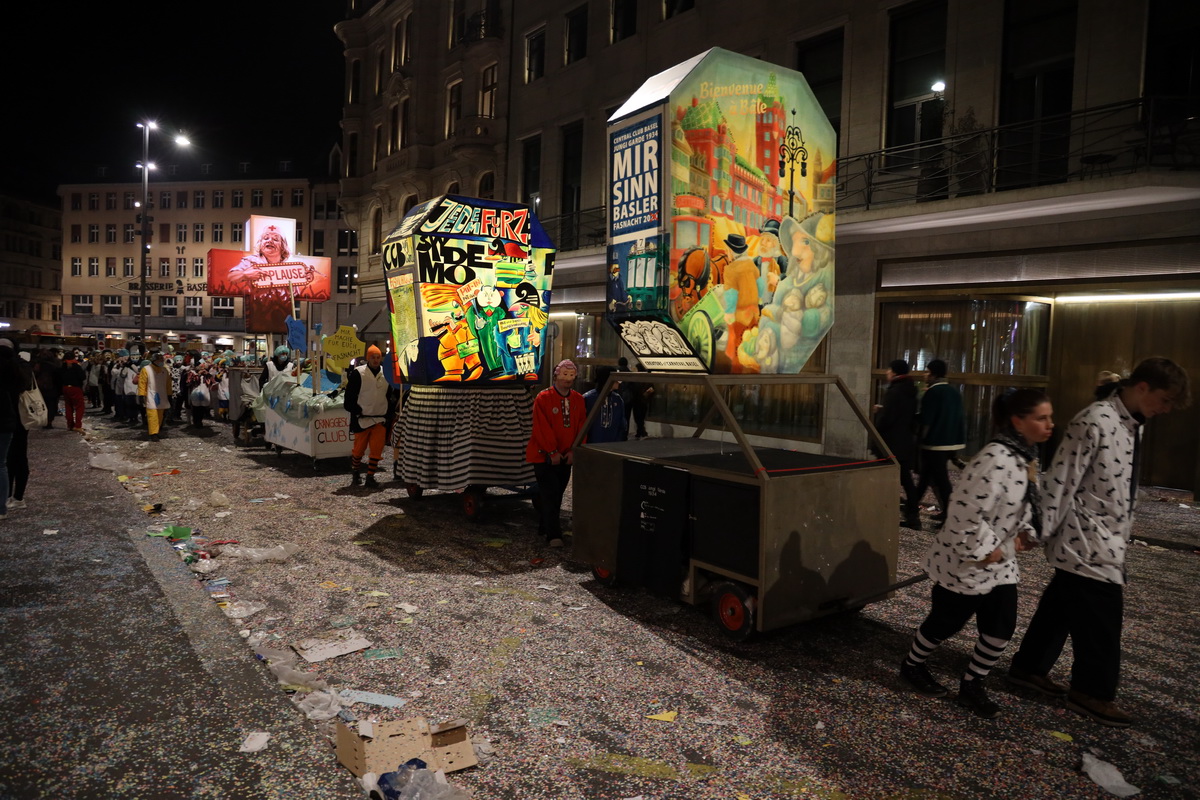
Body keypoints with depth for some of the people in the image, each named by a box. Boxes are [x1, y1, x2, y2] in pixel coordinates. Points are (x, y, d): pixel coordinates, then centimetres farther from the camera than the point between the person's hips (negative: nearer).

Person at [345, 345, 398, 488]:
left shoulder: (386, 374, 7)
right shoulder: (357, 373, -4)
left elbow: (391, 396, 14)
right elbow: (350, 396, -1)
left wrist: (389, 414, 8)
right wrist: (355, 411, -6)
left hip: (381, 419, 3)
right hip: (362, 419, -3)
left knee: (377, 449, 0)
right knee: (359, 449, 6)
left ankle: (370, 476, 11)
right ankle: (355, 473, 27)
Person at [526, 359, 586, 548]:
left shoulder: (578, 400, 6)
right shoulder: (543, 398, -10)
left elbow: (581, 427, 5)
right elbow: (542, 428, -14)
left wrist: (574, 451, -4)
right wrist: (552, 452, -15)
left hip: (566, 457, 6)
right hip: (544, 455, -5)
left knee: (557, 494, 13)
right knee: (550, 495, -8)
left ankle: (544, 527, 28)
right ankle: (553, 535, -6)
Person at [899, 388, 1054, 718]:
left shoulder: (1027, 455, 3)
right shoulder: (996, 459, -29)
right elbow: (965, 512, -32)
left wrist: (1023, 533, 5)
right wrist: (984, 551, -21)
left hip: (1000, 562, 9)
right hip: (966, 562, -8)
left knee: (1001, 627, 10)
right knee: (947, 622, 10)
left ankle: (971, 685, 29)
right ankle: (912, 666, 35)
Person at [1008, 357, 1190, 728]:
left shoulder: (1132, 425, 9)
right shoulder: (1095, 422, -20)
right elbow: (1061, 481, -20)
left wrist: (1123, 535, 21)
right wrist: (1040, 532, -17)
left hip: (1105, 543, 9)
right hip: (1086, 544, -9)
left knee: (1061, 605, 18)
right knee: (1100, 618, 3)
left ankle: (1030, 668, 32)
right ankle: (1093, 693, 22)